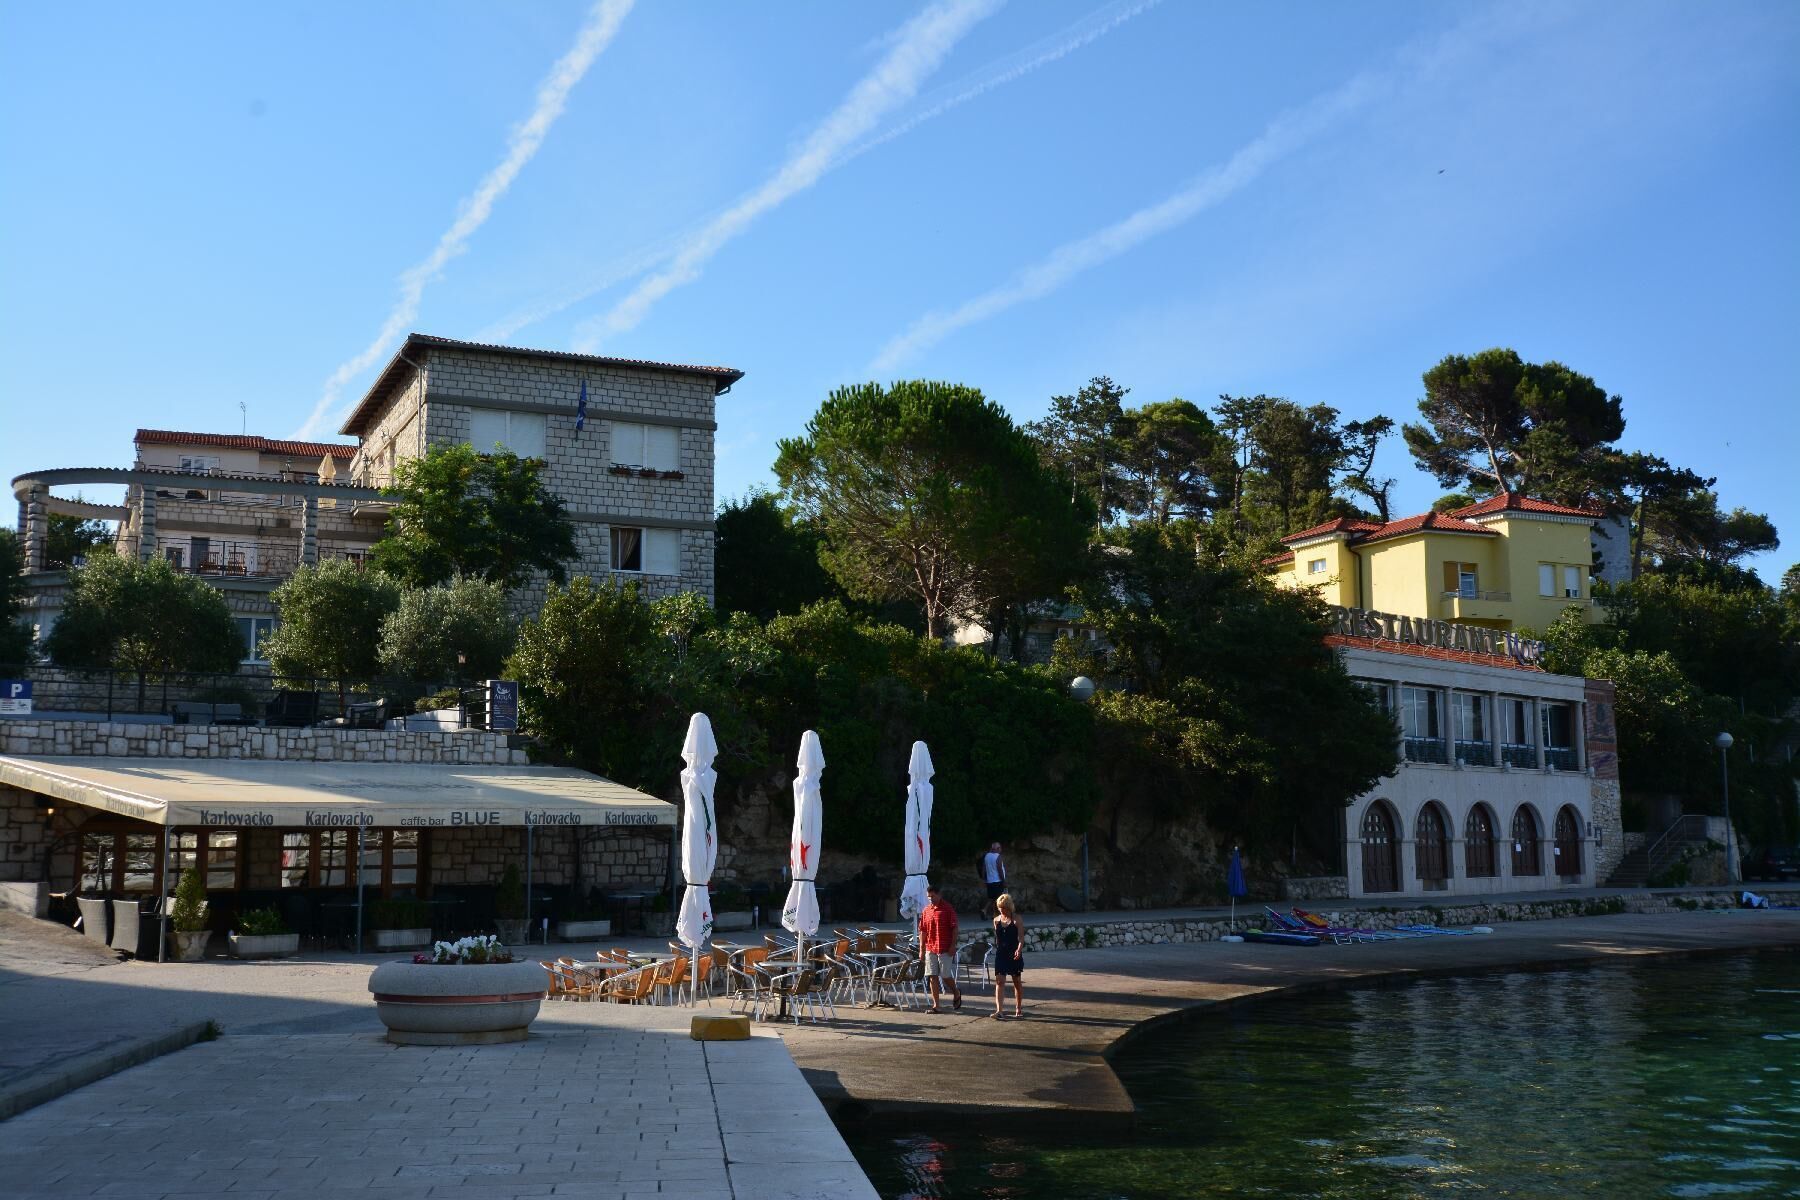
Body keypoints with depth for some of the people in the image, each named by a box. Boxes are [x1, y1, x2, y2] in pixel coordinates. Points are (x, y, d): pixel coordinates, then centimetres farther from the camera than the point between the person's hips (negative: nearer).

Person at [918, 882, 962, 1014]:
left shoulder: (948, 909, -5)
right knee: (932, 977, 2)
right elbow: (922, 930, 13)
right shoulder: (926, 910, 10)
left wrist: (953, 946, -13)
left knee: (946, 976, -1)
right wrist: (921, 948, 9)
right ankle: (936, 1005, 6)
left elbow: (954, 928, -7)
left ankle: (956, 993, 29)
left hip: (945, 949, -5)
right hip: (930, 949, 5)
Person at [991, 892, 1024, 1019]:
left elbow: (1021, 937, -13)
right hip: (1001, 954, 3)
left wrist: (1019, 949, -29)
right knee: (999, 981, -9)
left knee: (1017, 982, 10)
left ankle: (1018, 1008, 25)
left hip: (1014, 954, -3)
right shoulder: (996, 920, 5)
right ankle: (999, 1010, -14)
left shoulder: (1016, 919, -6)